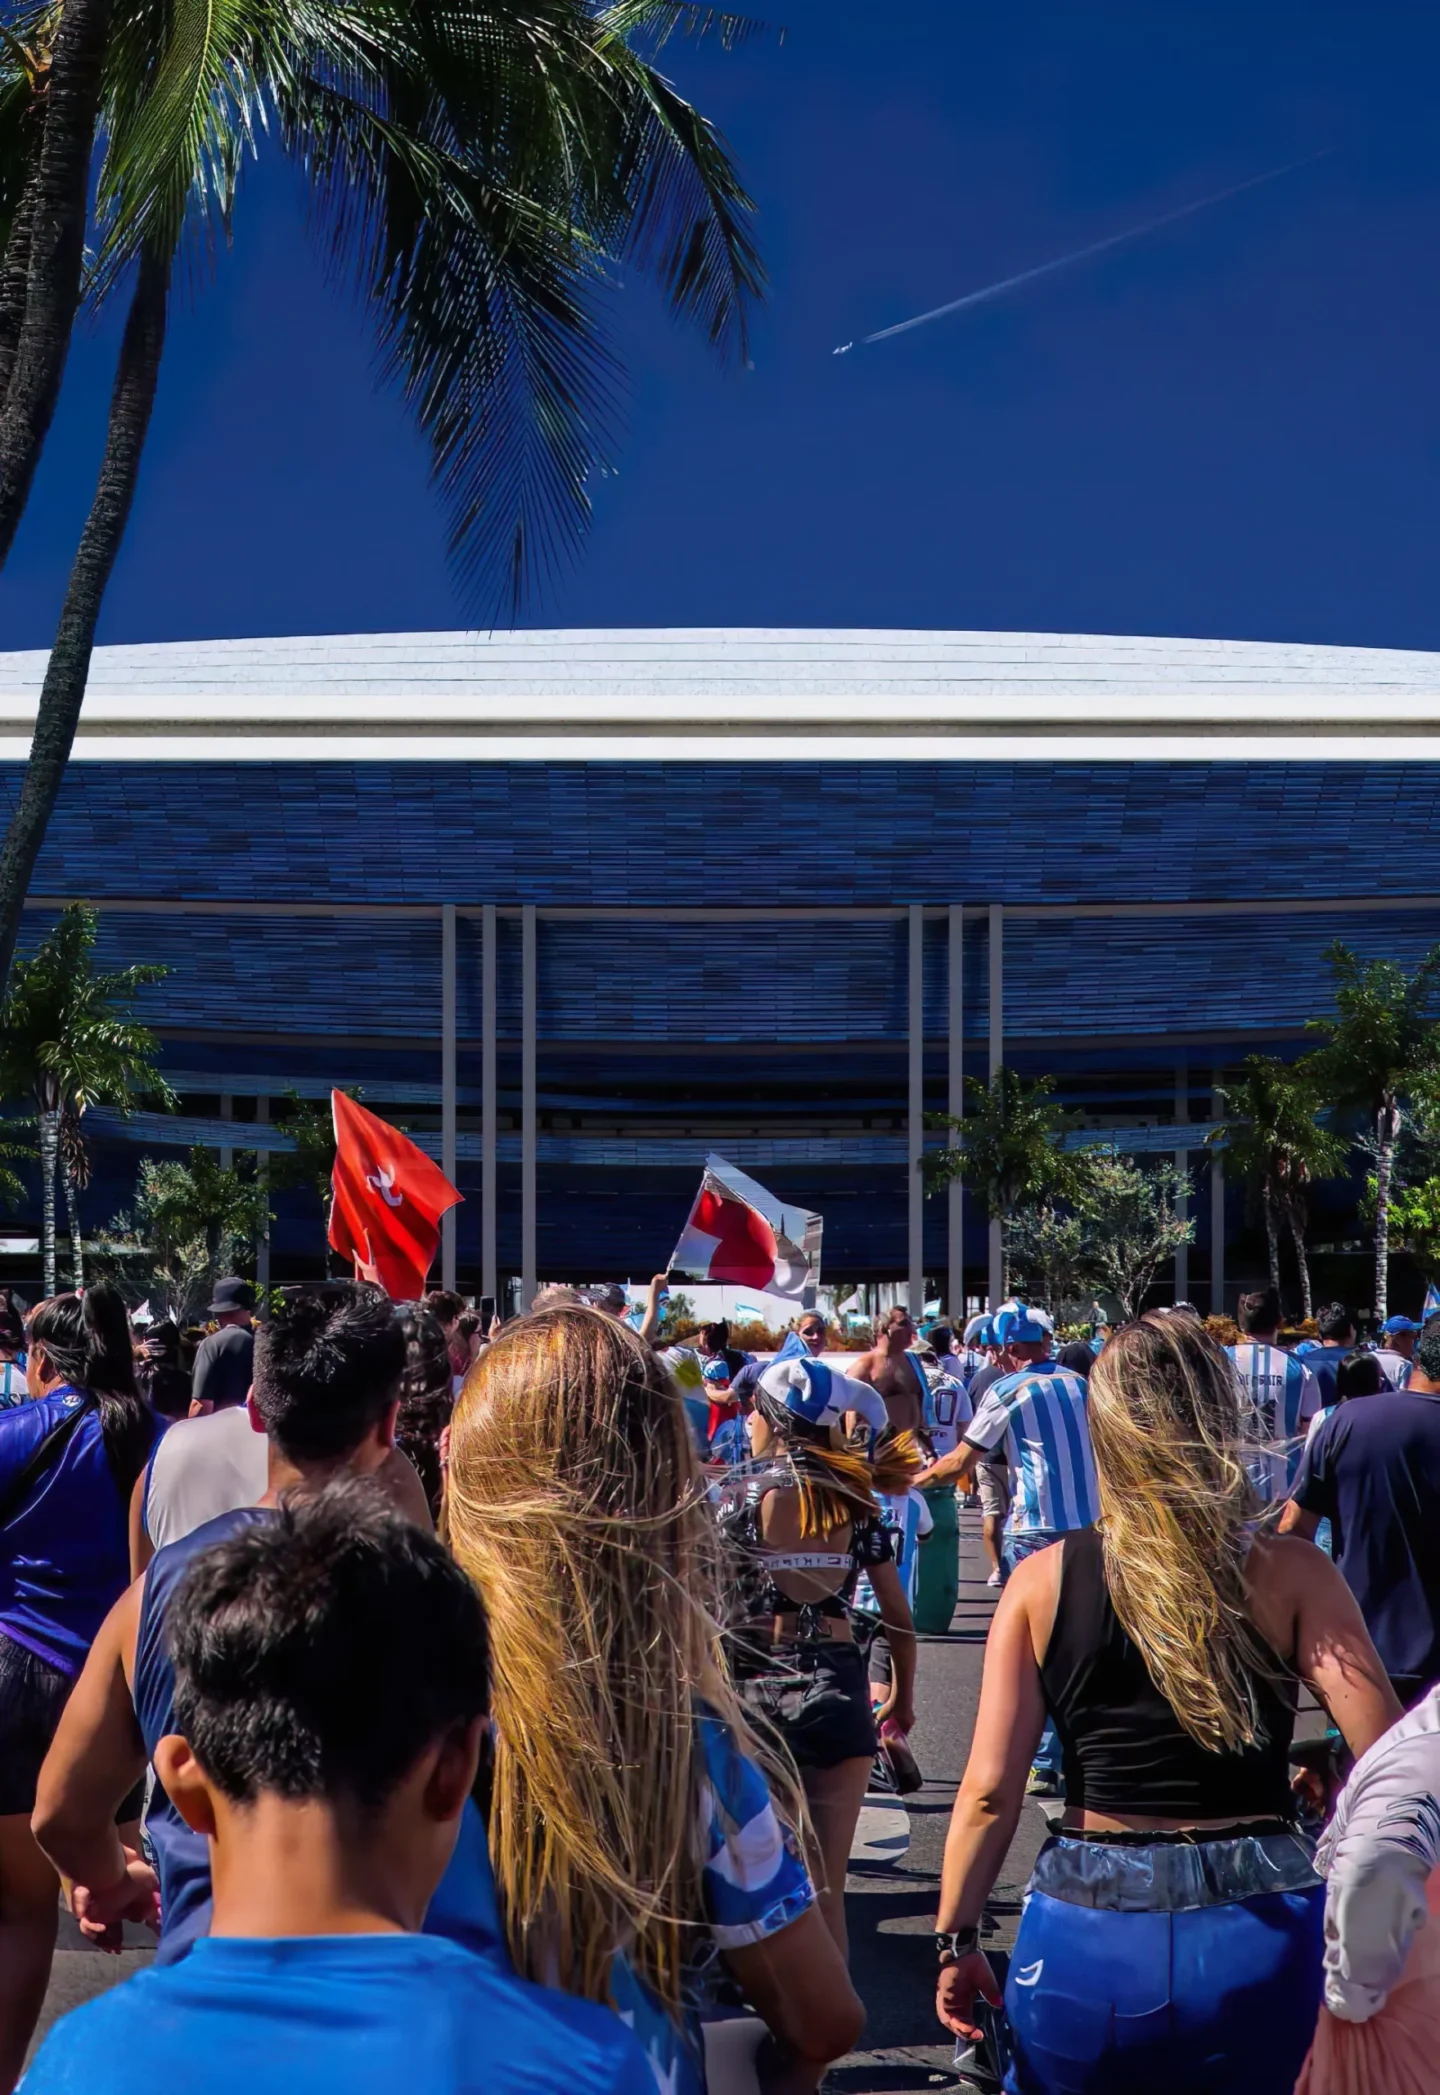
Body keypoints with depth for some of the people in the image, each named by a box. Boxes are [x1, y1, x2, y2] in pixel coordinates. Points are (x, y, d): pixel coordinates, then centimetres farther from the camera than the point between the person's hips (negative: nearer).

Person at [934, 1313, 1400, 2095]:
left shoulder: (1042, 1581, -2)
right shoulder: (1290, 1577, -5)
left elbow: (989, 1788, -4)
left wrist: (957, 1939, 6)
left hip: (1088, 1937, 0)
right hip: (1259, 1936, 0)